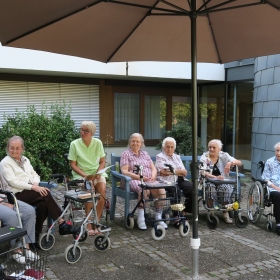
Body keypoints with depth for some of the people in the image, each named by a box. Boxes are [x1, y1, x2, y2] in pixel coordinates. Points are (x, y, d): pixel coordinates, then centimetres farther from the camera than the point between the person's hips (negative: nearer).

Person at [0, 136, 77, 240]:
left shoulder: (25, 160, 20)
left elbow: (34, 175, 18)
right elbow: (13, 182, -13)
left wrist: (35, 183, -7)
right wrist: (33, 187, -21)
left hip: (31, 190, 6)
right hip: (18, 194, -6)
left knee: (43, 203, -28)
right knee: (46, 195, -28)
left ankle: (37, 234, -20)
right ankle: (62, 223, -23)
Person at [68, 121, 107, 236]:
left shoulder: (98, 143, 4)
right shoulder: (75, 144, -2)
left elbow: (102, 162, 10)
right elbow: (72, 164, -2)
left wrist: (98, 173, -9)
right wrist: (84, 175, -14)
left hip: (97, 172, 2)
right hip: (81, 174, -2)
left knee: (102, 189, -28)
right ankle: (89, 224, -19)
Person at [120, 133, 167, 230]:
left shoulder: (145, 154, 24)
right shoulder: (126, 154, 8)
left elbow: (153, 168, 18)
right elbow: (124, 171, -5)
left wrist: (153, 176, -5)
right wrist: (139, 177, -17)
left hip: (149, 180, 5)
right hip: (133, 180, -5)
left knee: (161, 189, -26)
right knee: (144, 189, -38)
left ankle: (159, 217, -19)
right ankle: (141, 218, -31)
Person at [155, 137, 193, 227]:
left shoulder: (177, 157, 24)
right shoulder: (160, 157, 6)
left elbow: (185, 172, 14)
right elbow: (164, 172, -10)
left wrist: (174, 171, -4)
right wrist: (179, 171, 0)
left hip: (179, 180, 6)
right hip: (167, 181, -5)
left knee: (192, 187, -22)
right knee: (176, 191, -35)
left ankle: (184, 213, -12)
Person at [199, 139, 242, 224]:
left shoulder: (224, 156, 6)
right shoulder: (204, 157, 2)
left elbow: (240, 163, -1)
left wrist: (231, 163, -24)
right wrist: (215, 177, -30)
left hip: (223, 182, 1)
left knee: (227, 188, -31)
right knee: (211, 187, -35)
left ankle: (226, 213, -20)